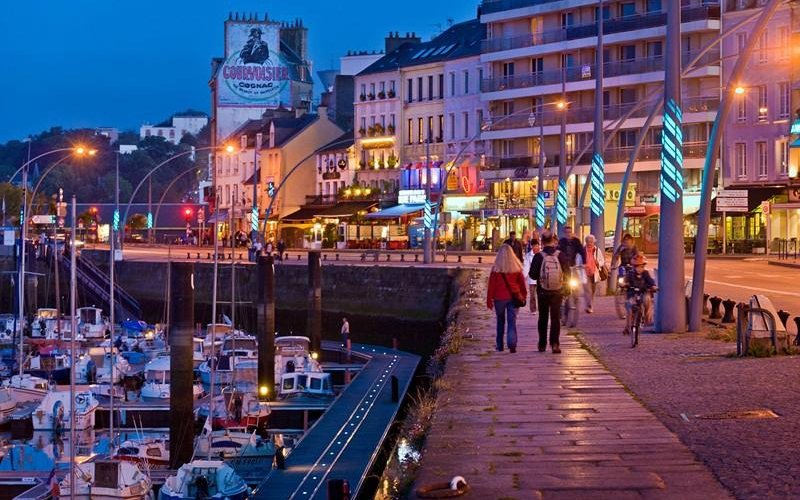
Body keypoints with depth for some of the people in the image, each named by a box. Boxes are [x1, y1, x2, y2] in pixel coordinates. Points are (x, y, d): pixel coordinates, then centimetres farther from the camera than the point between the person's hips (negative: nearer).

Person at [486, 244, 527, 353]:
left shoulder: (496, 268, -8)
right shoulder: (516, 267, -2)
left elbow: (491, 285, -4)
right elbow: (522, 282, 7)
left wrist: (489, 300, 2)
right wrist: (524, 295, 19)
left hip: (499, 298, -1)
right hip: (513, 298, 1)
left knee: (500, 321, 15)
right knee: (512, 322, 1)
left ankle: (500, 346, 19)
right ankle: (512, 345, -14)